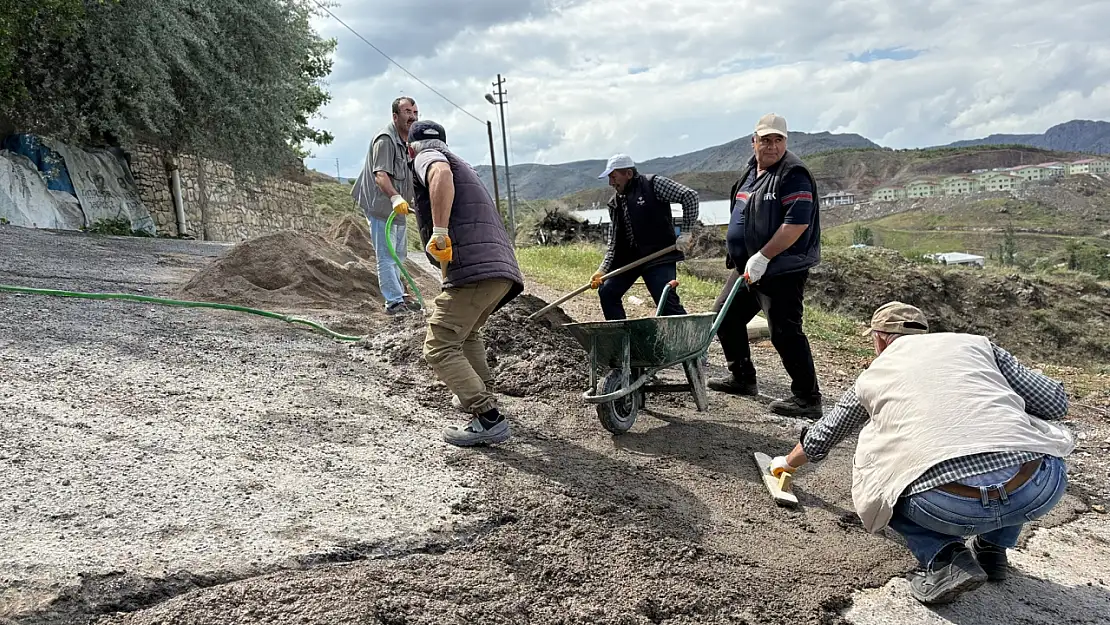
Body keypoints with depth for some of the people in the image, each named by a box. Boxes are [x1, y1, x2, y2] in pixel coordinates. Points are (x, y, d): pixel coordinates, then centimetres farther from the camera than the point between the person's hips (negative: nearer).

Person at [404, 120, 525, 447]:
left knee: (439, 348, -5)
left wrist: (440, 231, -27)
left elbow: (441, 173, -19)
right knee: (466, 333, 30)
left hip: (473, 269, -9)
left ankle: (488, 419, -11)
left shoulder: (426, 157, 7)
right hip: (503, 270, 9)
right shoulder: (462, 166, 34)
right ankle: (482, 397, 29)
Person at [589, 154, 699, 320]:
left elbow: (690, 195, -10)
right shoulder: (615, 203, 11)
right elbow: (614, 243, 10)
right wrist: (602, 270, -2)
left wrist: (686, 232, -14)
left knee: (667, 302, -15)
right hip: (629, 257, 7)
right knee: (607, 292, 6)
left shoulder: (653, 184, -6)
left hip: (660, 258, -7)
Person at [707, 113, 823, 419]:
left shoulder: (793, 174, -15)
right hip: (747, 267, 10)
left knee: (784, 332, -9)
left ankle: (807, 398, 3)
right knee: (725, 316, 16)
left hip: (782, 271, -9)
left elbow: (797, 223, -24)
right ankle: (742, 378, 32)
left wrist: (762, 257, -23)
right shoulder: (751, 170, 13)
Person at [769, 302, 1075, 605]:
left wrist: (787, 463, 59)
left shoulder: (872, 376, 24)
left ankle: (945, 558, 8)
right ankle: (992, 549, 29)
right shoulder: (977, 343, 23)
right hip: (1043, 490, 3)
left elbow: (820, 438, 38)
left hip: (949, 507, -2)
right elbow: (1054, 402, 20)